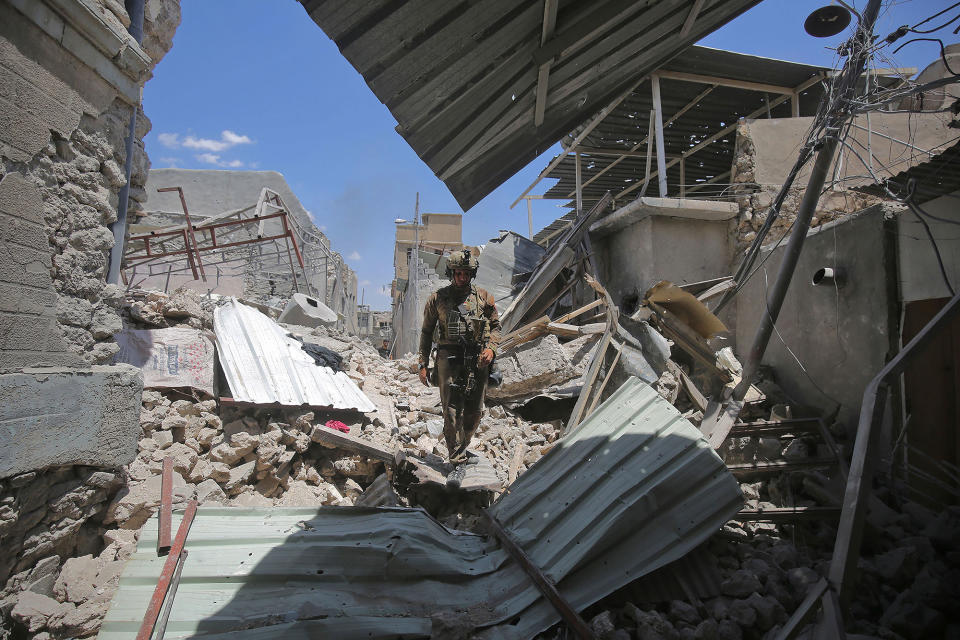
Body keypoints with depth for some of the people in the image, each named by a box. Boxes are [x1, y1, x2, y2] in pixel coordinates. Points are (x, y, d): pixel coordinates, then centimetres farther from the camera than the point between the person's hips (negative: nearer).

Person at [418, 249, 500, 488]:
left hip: (477, 360, 2)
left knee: (474, 411, 9)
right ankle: (458, 463, 1)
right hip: (449, 359, -2)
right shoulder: (437, 298, 5)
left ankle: (460, 448, 34)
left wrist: (491, 348, -5)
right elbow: (426, 331, 11)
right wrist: (423, 364, 7)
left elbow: (496, 326, 14)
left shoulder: (484, 297, 7)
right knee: (452, 411, -7)